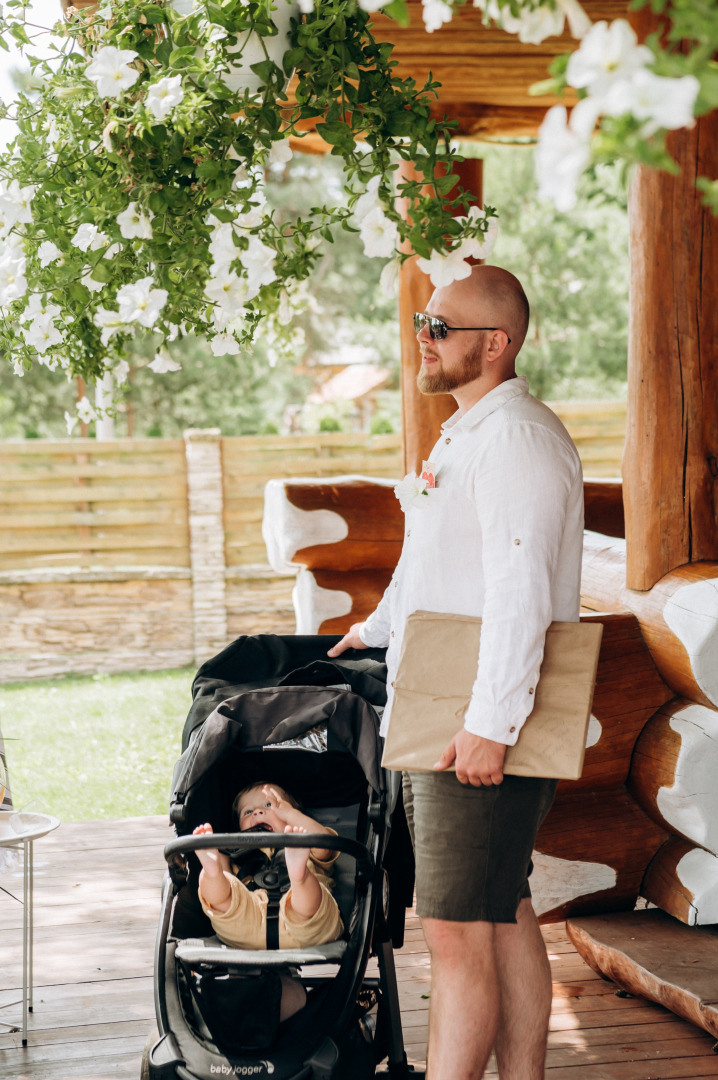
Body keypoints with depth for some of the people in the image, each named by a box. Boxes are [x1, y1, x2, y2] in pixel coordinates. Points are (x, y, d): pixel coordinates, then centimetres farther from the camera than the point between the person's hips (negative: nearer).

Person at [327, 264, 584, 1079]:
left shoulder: (516, 438, -16)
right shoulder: (465, 434, 18)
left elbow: (520, 592, -24)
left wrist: (489, 725, -29)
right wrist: (374, 630, 44)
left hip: (481, 738, -10)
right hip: (438, 726, 10)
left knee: (456, 932, -8)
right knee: (505, 919, 15)